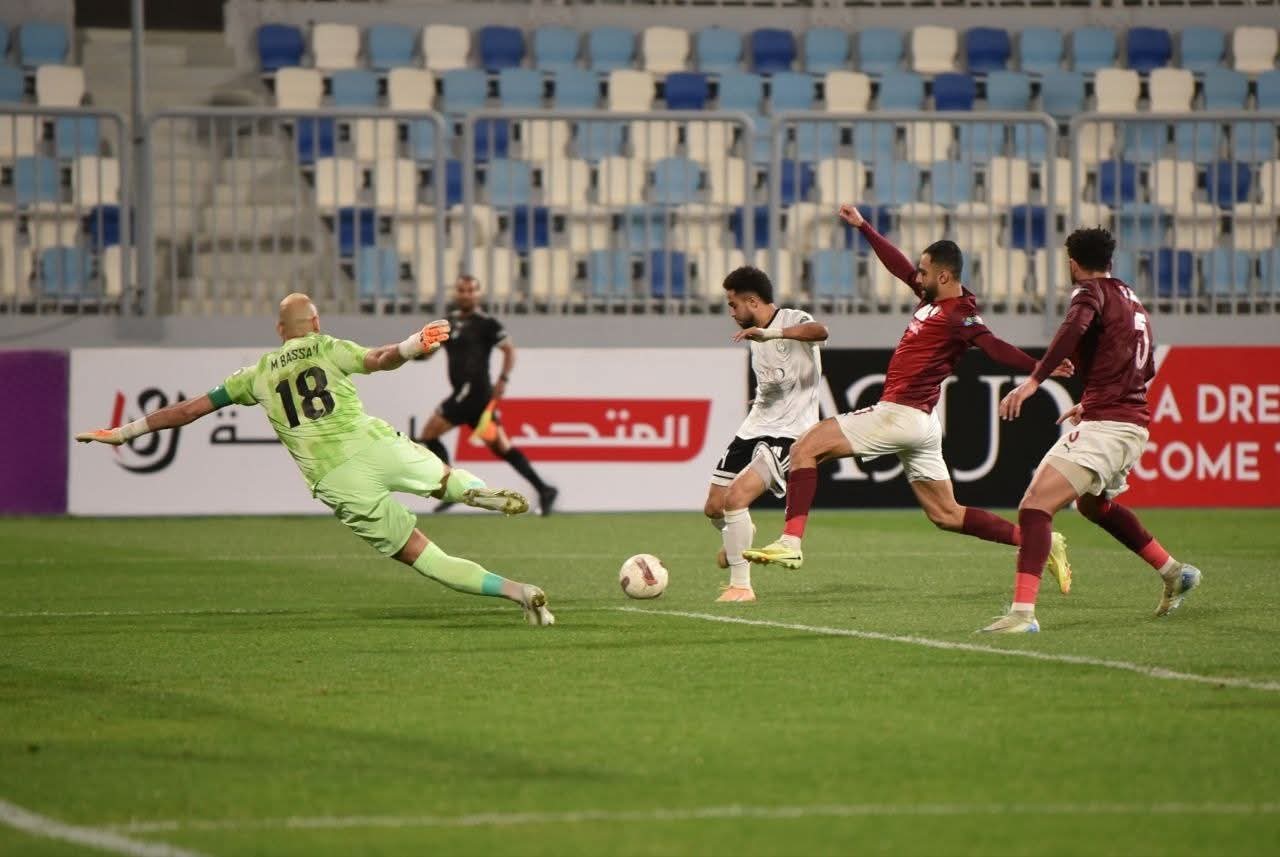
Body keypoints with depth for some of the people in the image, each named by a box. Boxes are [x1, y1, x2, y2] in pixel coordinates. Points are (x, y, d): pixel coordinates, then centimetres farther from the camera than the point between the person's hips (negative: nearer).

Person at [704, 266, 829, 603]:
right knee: (714, 507, 11)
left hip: (788, 433, -8)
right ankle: (737, 537, 48)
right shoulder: (756, 337, 12)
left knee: (736, 498, -26)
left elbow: (819, 331, -40)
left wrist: (770, 333, -51)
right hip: (754, 428, 8)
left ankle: (741, 586, -15)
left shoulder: (793, 321, -15)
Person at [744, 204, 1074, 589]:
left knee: (806, 447, -7)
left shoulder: (960, 316, -15)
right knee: (947, 515, 12)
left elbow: (995, 347, -27)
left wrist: (1039, 367, -41)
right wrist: (863, 227, 32)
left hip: (900, 414, -10)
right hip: (920, 423, 10)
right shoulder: (933, 298, 11)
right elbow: (899, 265, 25)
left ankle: (791, 542, -15)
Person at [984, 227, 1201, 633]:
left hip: (1103, 426, -9)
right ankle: (1174, 572, 41)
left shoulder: (1091, 291, -4)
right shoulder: (1132, 300, 21)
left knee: (1035, 505, -17)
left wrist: (1034, 380, -34)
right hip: (1133, 422, 9)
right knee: (1094, 503, 35)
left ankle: (1022, 612, -31)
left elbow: (1076, 326, -27)